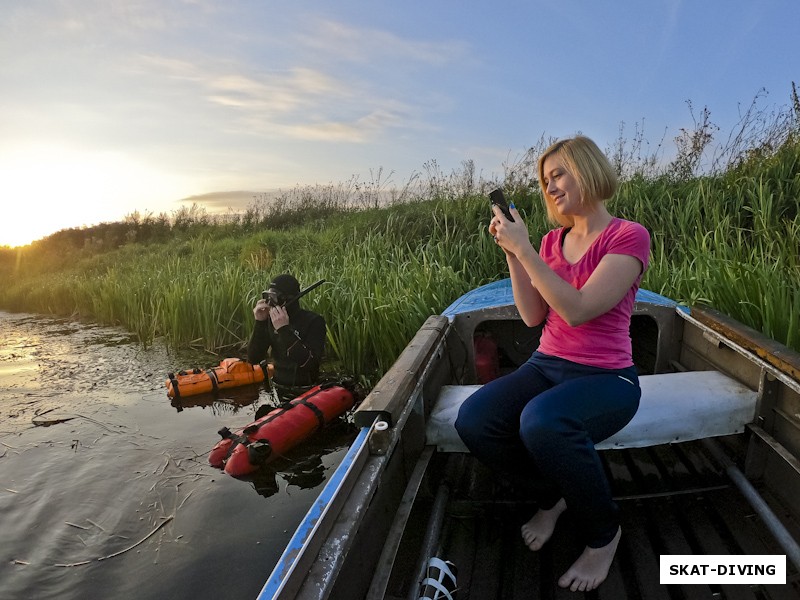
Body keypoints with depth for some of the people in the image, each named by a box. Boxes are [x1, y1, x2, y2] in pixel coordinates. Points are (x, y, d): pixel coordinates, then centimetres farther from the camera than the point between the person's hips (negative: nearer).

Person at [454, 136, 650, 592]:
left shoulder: (628, 236, -9)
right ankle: (551, 496, 10)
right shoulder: (553, 241, 10)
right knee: (473, 421, -20)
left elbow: (577, 310, -22)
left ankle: (604, 532, -5)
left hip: (606, 378, -5)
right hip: (547, 366, 6)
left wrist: (524, 249, -22)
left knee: (542, 422, -37)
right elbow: (533, 316, 4)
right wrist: (511, 253, -4)